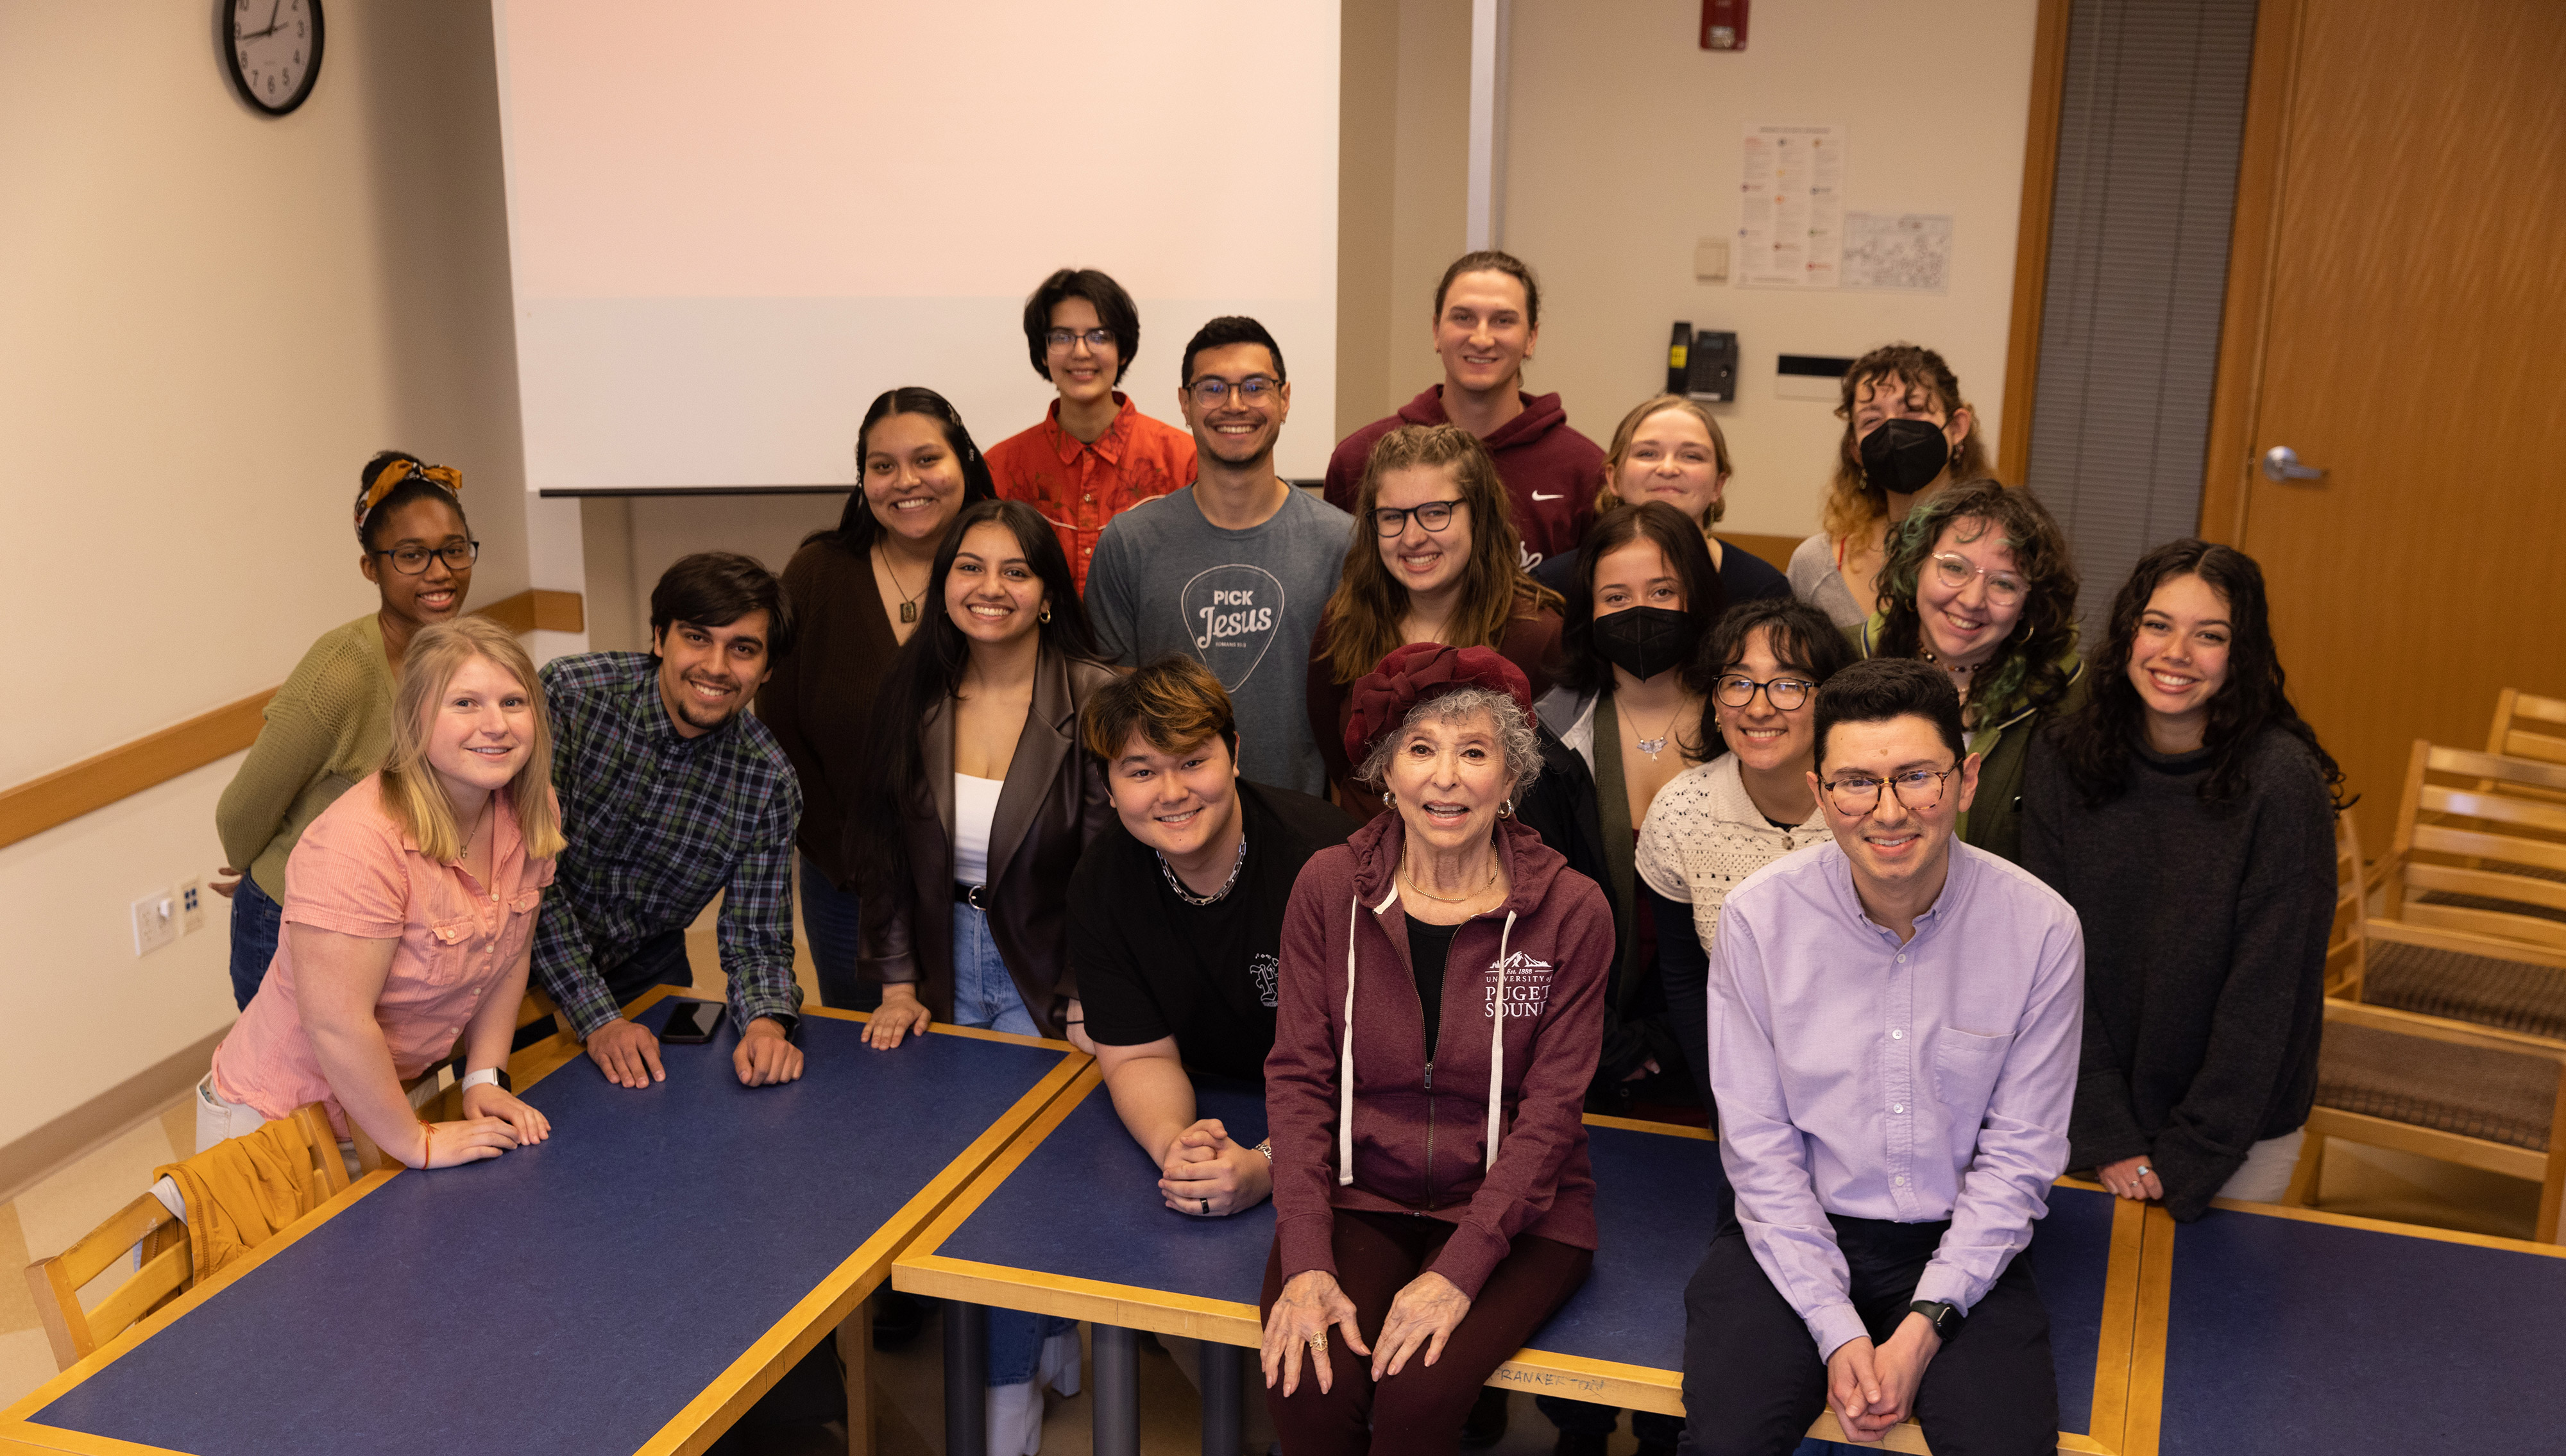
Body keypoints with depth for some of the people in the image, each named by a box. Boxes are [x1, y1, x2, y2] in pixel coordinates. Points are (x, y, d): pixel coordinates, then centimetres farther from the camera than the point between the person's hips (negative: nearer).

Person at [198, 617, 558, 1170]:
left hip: (402, 1093, 7)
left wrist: (485, 1078, -1)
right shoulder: (361, 844, -31)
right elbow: (335, 1022, -30)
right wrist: (419, 1144, -21)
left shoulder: (534, 814, -8)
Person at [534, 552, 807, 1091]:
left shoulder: (769, 783, -12)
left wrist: (769, 1022, -31)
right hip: (528, 960, -2)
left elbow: (757, 941, -8)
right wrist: (596, 1019, -27)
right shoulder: (568, 695, -21)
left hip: (646, 967, 2)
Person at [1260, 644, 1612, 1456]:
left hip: (1514, 1210, -1)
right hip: (1360, 1191, 2)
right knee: (1307, 1388, -24)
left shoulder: (1570, 913, -7)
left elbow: (1549, 1111, -8)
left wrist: (1458, 1271, -19)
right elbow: (1300, 1078, -2)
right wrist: (1307, 1262, -14)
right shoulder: (1330, 888, -1)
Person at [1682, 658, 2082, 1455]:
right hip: (1794, 1236, 0)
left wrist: (1924, 1325, -13)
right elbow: (1759, 1146, -6)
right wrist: (1837, 1330, -14)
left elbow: (2019, 1154, -4)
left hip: (1960, 1244, 1)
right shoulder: (1758, 917, -10)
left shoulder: (2041, 928, -9)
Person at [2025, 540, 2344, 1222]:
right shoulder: (2059, 760, -8)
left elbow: (2268, 986, -16)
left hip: (2239, 1132, -2)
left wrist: (2191, 1157, -14)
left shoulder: (2282, 779, -18)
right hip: (2081, 1108, 2)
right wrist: (2106, 1134, -12)